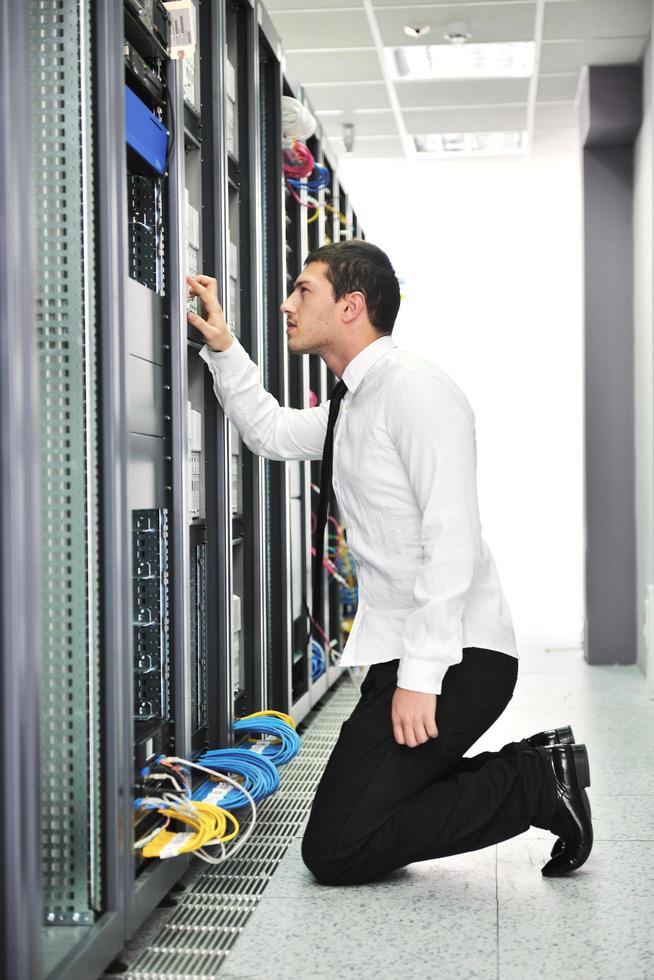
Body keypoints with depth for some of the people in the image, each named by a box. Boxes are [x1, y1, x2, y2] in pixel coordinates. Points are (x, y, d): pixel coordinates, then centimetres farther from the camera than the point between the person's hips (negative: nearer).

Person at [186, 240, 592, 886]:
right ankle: (535, 771, 13)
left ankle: (533, 784, -2)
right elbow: (270, 432, 33)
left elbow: (452, 539, -21)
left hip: (456, 659, -10)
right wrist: (221, 345, 20)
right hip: (400, 655, 10)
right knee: (355, 820, 13)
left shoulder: (415, 389, -14)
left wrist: (420, 676, -25)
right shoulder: (351, 405, 16)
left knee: (334, 850, -12)